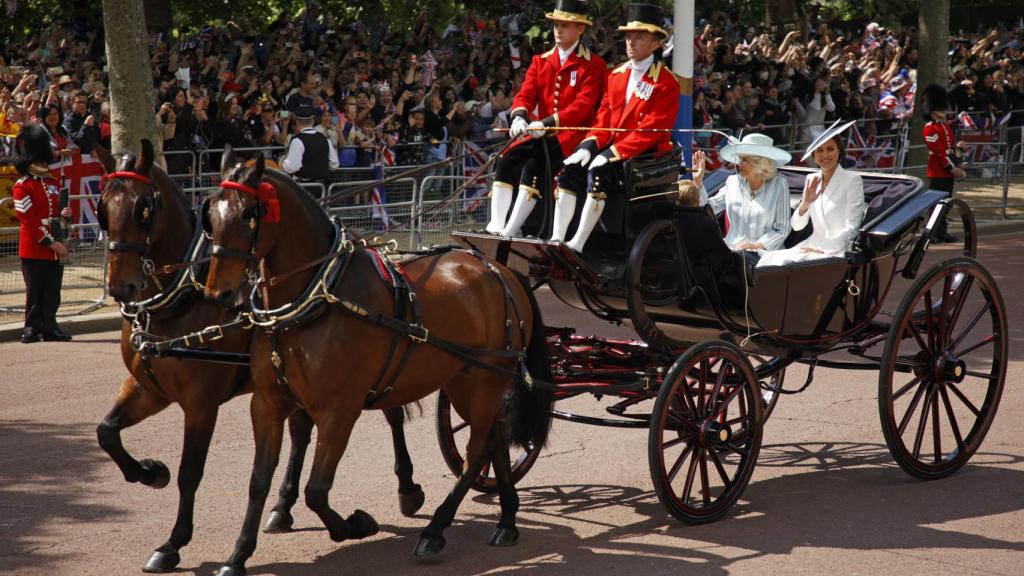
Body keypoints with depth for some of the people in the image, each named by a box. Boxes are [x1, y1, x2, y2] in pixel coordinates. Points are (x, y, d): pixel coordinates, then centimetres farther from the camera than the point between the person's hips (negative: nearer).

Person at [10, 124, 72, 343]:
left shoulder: (54, 183, 13)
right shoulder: (22, 186, -7)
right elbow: (29, 218, -14)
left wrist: (64, 214, -1)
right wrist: (50, 241, -17)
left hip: (55, 249, 6)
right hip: (34, 249, -6)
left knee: (52, 293, 7)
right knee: (35, 292, 0)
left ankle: (50, 327, 13)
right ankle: (32, 328, 7)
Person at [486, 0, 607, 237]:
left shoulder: (593, 65, -1)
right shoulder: (541, 62, 17)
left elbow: (584, 105, -13)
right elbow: (525, 94, 6)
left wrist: (546, 124, -26)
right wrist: (520, 117, -19)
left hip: (571, 136, -6)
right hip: (540, 135, 6)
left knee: (534, 167, -29)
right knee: (506, 162, -19)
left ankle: (509, 233, -31)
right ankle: (495, 228, -24)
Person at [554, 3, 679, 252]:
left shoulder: (667, 82, -9)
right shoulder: (616, 75, 15)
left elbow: (650, 130, -16)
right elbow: (603, 117, 11)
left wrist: (613, 153, -23)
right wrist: (589, 144, -9)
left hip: (645, 155, -7)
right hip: (611, 147, 7)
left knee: (599, 172, -31)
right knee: (569, 168, -16)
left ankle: (577, 245, -31)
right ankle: (556, 239, -16)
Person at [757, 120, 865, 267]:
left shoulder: (852, 180, -3)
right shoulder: (811, 180, 14)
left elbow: (852, 228, -8)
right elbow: (796, 226, 9)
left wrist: (822, 249, -16)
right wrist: (806, 203, -10)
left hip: (837, 251, -5)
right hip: (812, 245, 5)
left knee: (788, 262, -29)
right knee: (769, 259, -21)